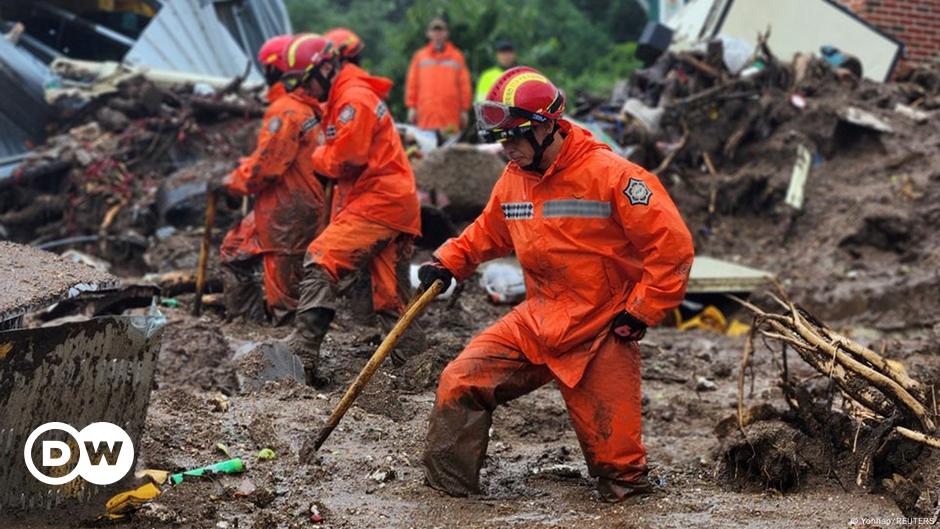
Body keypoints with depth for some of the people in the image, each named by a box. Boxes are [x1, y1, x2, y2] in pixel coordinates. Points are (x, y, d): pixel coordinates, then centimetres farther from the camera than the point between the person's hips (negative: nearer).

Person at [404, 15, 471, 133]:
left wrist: (464, 110, 4)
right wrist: (412, 107, 5)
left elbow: (464, 84, 9)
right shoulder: (420, 56, 13)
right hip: (426, 114, 1)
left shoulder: (457, 56, 11)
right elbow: (412, 83, 12)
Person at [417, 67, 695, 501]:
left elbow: (671, 247, -17)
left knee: (615, 461, -1)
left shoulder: (611, 175, -18)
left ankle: (627, 482, 32)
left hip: (601, 335, -5)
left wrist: (639, 314, -14)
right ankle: (446, 492, 6)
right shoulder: (513, 180, 3)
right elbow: (489, 232, 23)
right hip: (535, 323, 5)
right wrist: (448, 262, 6)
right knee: (460, 383, -8)